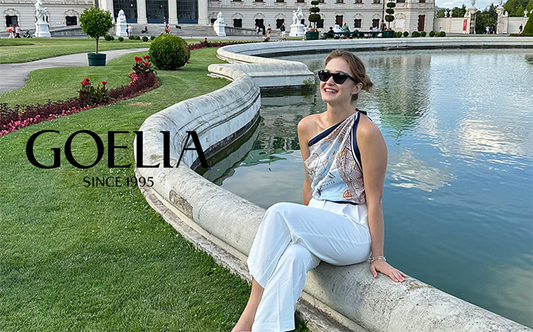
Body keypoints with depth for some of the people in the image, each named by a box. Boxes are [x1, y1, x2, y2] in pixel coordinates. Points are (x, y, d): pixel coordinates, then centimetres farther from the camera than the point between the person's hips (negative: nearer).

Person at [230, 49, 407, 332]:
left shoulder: (366, 133, -13)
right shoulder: (307, 127, 5)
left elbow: (373, 200, -10)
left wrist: (378, 257, -7)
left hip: (354, 231, -5)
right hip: (316, 226, 5)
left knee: (280, 212, -28)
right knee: (294, 257, -31)